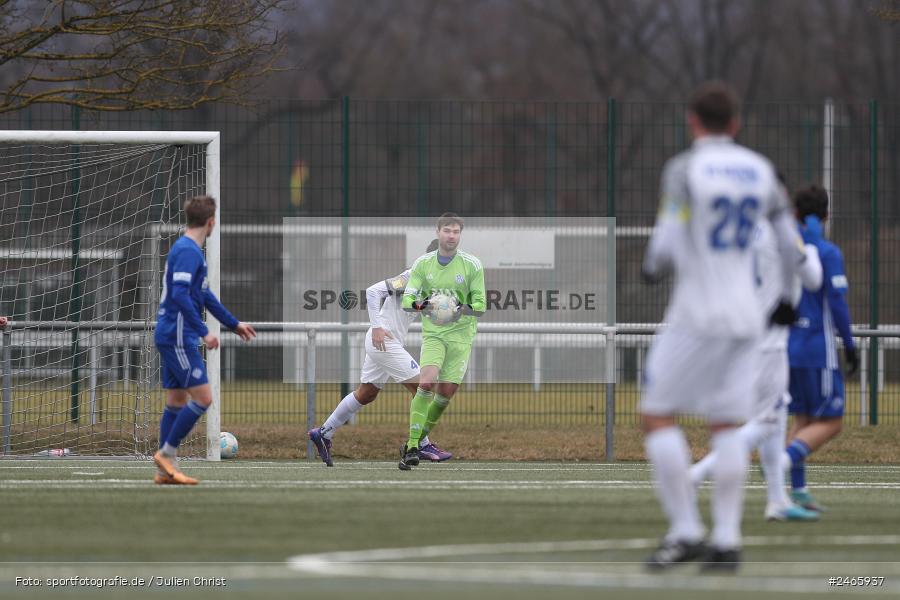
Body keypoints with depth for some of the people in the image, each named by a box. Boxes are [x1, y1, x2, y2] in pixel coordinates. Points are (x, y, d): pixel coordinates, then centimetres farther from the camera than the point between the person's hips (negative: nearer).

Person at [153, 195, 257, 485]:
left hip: (171, 336, 10)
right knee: (202, 397, -9)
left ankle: (167, 469, 11)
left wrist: (234, 324, 32)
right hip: (178, 337, -10)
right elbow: (180, 295, -25)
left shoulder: (189, 249, 16)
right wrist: (204, 332, -25)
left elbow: (204, 295, 26)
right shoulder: (188, 251, -15)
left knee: (177, 401, 10)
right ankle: (167, 453, -4)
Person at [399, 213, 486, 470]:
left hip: (461, 334, 0)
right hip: (433, 332, 0)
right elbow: (407, 300, -2)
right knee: (426, 383, -20)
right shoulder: (423, 263, 0)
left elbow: (480, 305, -3)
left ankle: (421, 437, 18)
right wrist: (419, 304, -25)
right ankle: (412, 445, -18)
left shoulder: (472, 265, -4)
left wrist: (464, 310, -24)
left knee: (446, 392, -3)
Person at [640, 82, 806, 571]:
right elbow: (790, 247, 13)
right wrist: (786, 298, 30)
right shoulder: (759, 170, 8)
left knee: (656, 417, 1)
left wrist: (652, 269, 9)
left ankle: (685, 530, -6)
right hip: (745, 318, 6)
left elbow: (666, 250, -15)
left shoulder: (685, 170, -10)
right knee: (726, 427, 9)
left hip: (697, 316, -6)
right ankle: (727, 540, 2)